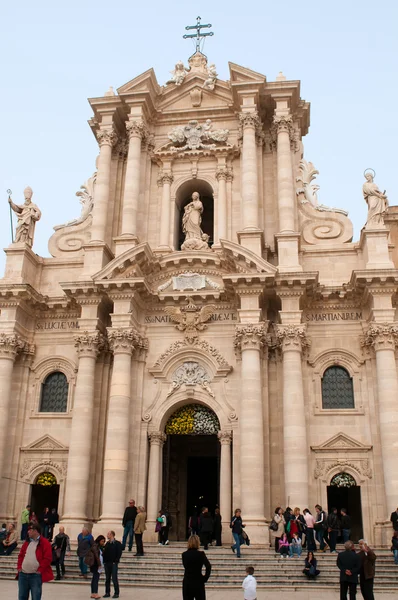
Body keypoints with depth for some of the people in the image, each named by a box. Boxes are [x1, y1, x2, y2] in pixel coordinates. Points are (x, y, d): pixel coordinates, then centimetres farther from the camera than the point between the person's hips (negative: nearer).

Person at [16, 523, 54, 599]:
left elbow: (47, 558, -10)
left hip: (36, 575, -6)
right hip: (23, 574, 6)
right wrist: (19, 567, 6)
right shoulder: (27, 542, 15)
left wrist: (40, 570, -14)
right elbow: (21, 555, 20)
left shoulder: (44, 543, -6)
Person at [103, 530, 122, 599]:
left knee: (114, 579, -3)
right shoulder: (107, 544, 12)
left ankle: (116, 593, 4)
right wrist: (104, 561, 1)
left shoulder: (117, 544, -5)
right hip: (107, 563, 6)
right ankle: (107, 593, 17)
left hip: (113, 563, -6)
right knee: (107, 579, 9)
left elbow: (119, 553, -9)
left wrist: (115, 561, -15)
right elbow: (104, 553, 13)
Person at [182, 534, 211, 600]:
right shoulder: (200, 554, -11)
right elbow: (208, 566, -18)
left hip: (186, 583, 3)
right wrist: (205, 578, -8)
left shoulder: (184, 554, 0)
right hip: (198, 582, -3)